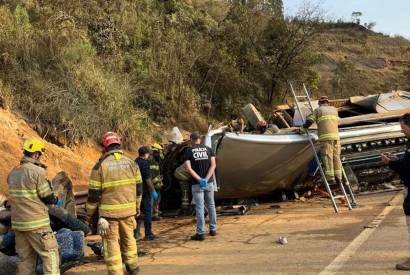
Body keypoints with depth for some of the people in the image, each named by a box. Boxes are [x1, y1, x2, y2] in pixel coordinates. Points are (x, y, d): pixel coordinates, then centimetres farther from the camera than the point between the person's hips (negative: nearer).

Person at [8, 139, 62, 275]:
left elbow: (20, 194, 14)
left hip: (18, 223, 7)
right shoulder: (37, 171, -13)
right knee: (50, 254, 1)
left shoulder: (13, 172, 9)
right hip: (37, 224, -7)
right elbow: (48, 197, -11)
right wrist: (57, 201, 9)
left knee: (26, 258, 14)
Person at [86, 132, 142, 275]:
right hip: (128, 209, 4)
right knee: (128, 237, 22)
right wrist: (137, 206, 22)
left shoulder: (100, 165, -9)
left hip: (109, 212, -4)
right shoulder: (131, 163, 3)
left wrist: (90, 213, 5)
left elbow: (94, 193, -7)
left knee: (111, 242, 6)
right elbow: (138, 188, 9)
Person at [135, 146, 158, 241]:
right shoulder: (144, 163, -14)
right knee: (147, 212, -1)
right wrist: (153, 191, -14)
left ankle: (136, 233, 16)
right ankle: (148, 234, 2)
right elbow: (147, 179, -19)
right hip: (145, 191, -8)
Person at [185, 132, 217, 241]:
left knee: (200, 208, -2)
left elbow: (188, 168, -13)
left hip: (196, 184, -2)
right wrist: (206, 179, -14)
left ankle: (200, 233, -1)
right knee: (211, 206, 15)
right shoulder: (208, 149, 4)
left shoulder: (189, 151, -2)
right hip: (209, 183, 2)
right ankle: (213, 229, 22)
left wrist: (199, 179, -15)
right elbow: (213, 165, -7)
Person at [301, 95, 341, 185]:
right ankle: (338, 177, 5)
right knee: (336, 157, 7)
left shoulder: (318, 110, 11)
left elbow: (309, 121, 5)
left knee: (327, 158, -6)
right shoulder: (334, 109, 22)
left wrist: (302, 130, 18)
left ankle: (330, 178, -11)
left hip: (325, 137, -4)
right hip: (336, 136, 4)